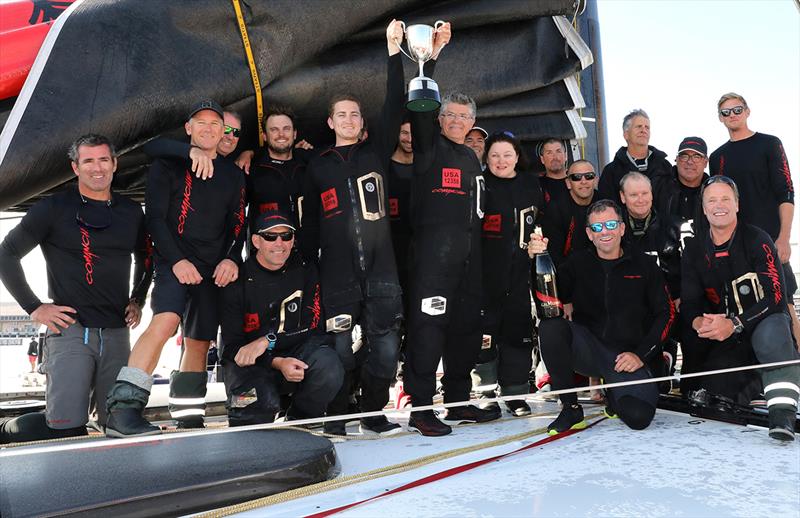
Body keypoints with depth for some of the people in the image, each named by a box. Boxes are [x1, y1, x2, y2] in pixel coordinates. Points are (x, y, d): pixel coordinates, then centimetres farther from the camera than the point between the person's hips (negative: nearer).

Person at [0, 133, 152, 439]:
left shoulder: (131, 212, 12)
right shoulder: (54, 208, 1)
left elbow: (145, 259, 28)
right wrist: (34, 308, -3)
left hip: (117, 333, 4)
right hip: (70, 330, -4)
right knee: (67, 429, -13)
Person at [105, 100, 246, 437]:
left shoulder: (233, 175, 16)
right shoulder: (168, 166, 4)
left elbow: (238, 225, 13)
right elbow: (155, 217, -4)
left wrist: (232, 259, -5)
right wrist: (177, 260, -15)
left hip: (214, 270, 5)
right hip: (174, 263, -4)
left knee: (199, 342, 7)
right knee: (165, 321, -28)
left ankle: (188, 421, 18)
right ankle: (123, 409, -30)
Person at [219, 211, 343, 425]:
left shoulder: (306, 272, -1)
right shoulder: (238, 281, -8)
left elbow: (314, 329, -4)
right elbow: (232, 345, -9)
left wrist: (268, 341, -19)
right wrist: (277, 363, -26)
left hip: (295, 354, 3)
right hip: (248, 364, -2)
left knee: (328, 366, -30)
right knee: (263, 402, -34)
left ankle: (300, 421, -1)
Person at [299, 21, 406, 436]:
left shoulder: (376, 151, 13)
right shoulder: (318, 166, 14)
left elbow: (394, 109, 0)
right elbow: (309, 225, 15)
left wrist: (394, 54, -7)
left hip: (380, 269, 1)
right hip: (337, 273, 0)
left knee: (385, 348, 1)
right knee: (339, 349, 0)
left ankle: (374, 415, 18)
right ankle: (336, 417, 16)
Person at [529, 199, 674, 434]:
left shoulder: (644, 265, 6)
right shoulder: (578, 263, 8)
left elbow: (666, 313, 6)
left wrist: (641, 354, -4)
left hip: (627, 359, -1)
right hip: (586, 350, 1)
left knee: (639, 417, -25)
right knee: (551, 325, -30)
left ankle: (614, 396, 16)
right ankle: (571, 408, -14)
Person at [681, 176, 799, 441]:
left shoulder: (757, 240, -10)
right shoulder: (694, 250, 4)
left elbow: (775, 296, -17)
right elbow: (689, 304, 2)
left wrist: (734, 325, -29)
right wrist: (701, 323, -22)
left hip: (764, 322, -4)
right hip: (723, 341, 4)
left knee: (772, 332, -39)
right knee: (710, 389, -17)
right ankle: (753, 380, 14)